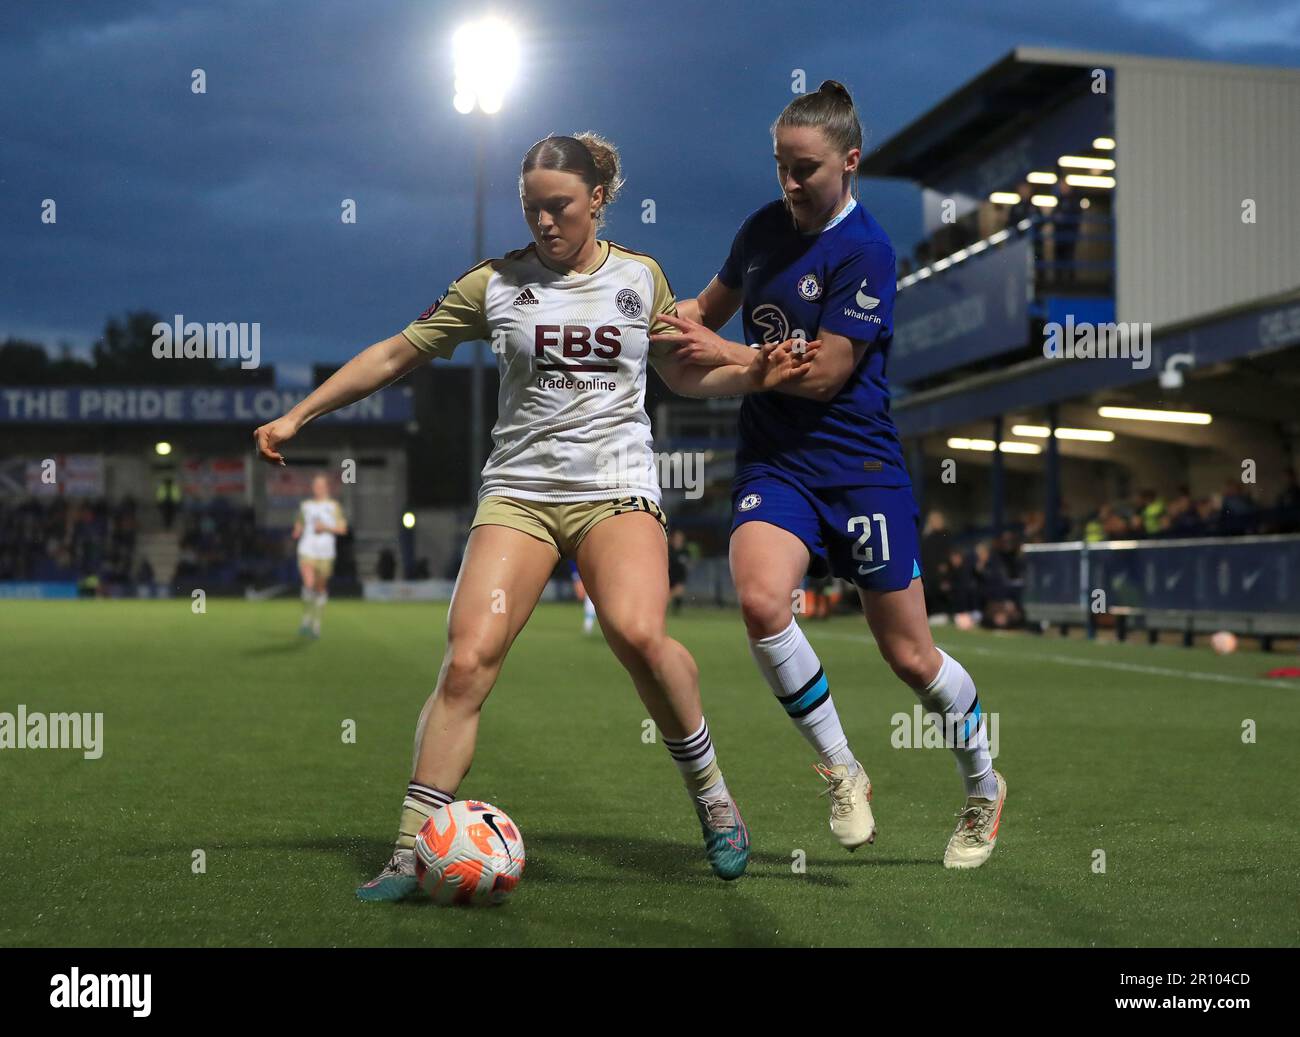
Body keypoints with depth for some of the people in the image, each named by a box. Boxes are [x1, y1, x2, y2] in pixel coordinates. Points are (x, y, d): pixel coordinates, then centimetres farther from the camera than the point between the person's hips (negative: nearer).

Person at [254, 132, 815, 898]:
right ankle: (412, 852, -7)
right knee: (468, 660, -15)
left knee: (638, 633, -27)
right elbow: (397, 355, 11)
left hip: (616, 488, 0)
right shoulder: (496, 283, 5)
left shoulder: (640, 277, 8)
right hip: (519, 490, 1)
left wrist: (756, 374, 0)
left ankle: (710, 791, -4)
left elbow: (689, 375, 20)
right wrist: (297, 417, 11)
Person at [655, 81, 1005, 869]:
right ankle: (842, 773, -3)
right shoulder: (765, 227, 7)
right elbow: (713, 305, 24)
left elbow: (825, 373, -16)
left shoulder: (865, 250, -13)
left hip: (859, 464, -4)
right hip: (774, 459, 4)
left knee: (910, 656, 4)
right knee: (761, 600, -25)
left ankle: (984, 789, 33)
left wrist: (723, 353, -14)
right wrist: (671, 319, 4)